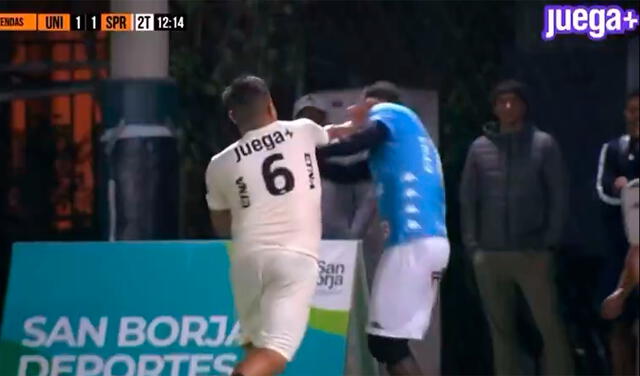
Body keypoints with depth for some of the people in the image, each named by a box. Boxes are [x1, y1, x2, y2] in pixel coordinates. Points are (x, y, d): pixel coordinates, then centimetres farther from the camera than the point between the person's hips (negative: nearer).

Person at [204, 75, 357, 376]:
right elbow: (335, 133, 34)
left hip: (248, 259, 2)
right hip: (296, 258, -2)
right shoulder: (302, 131, 8)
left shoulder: (220, 164, 7)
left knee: (258, 349, 22)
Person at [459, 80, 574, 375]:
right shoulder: (480, 148, 9)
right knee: (501, 330, 7)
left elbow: (559, 197, 1)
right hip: (489, 255, 3)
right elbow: (467, 199, 9)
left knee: (551, 327, -7)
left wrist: (549, 243, -7)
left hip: (533, 253, -3)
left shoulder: (543, 144, 3)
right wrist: (472, 245, 1)